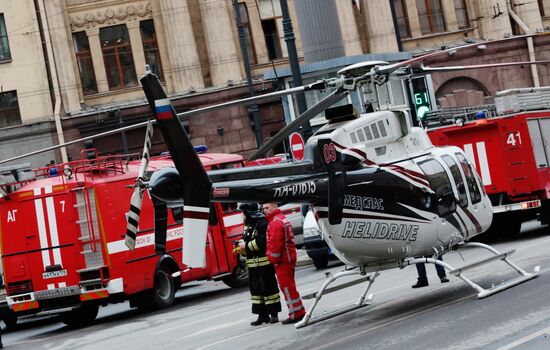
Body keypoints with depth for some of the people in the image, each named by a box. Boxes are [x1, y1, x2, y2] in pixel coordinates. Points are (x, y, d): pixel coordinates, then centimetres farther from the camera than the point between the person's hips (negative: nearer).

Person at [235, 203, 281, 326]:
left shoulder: (262, 224, -12)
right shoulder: (249, 227, 17)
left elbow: (262, 242, -21)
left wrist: (246, 246, -13)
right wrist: (241, 248, 3)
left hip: (264, 264, -9)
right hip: (252, 264, 9)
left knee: (268, 287, -4)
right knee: (255, 288, 8)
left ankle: (274, 314, 2)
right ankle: (262, 315, 13)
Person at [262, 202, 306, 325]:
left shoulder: (275, 222, -15)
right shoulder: (283, 219, 19)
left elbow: (275, 244, -22)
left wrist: (273, 259, -14)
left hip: (282, 260, -10)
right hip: (289, 259, 10)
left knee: (287, 287, -6)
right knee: (289, 286, 16)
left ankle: (296, 314, -5)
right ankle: (299, 312, 20)